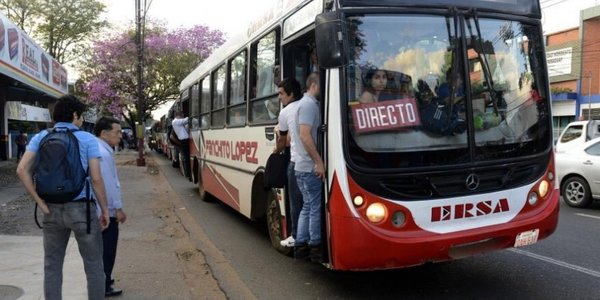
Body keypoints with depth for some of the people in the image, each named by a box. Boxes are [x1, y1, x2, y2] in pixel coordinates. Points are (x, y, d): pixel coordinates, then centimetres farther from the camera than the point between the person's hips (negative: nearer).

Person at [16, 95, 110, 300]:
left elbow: (22, 170, -7)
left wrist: (40, 202, -4)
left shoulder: (40, 137, 4)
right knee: (93, 265, 9)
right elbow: (96, 179, -10)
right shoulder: (87, 139, -5)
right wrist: (105, 210, -1)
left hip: (52, 210, 4)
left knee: (52, 266, 16)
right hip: (81, 208, -3)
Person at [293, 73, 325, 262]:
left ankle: (301, 246, 19)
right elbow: (305, 135, -22)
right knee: (316, 207, -2)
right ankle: (315, 247, 7)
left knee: (308, 206, 14)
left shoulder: (307, 103, 19)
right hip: (310, 167, -10)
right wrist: (319, 162, -22)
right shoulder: (309, 104, -12)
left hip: (303, 166, 10)